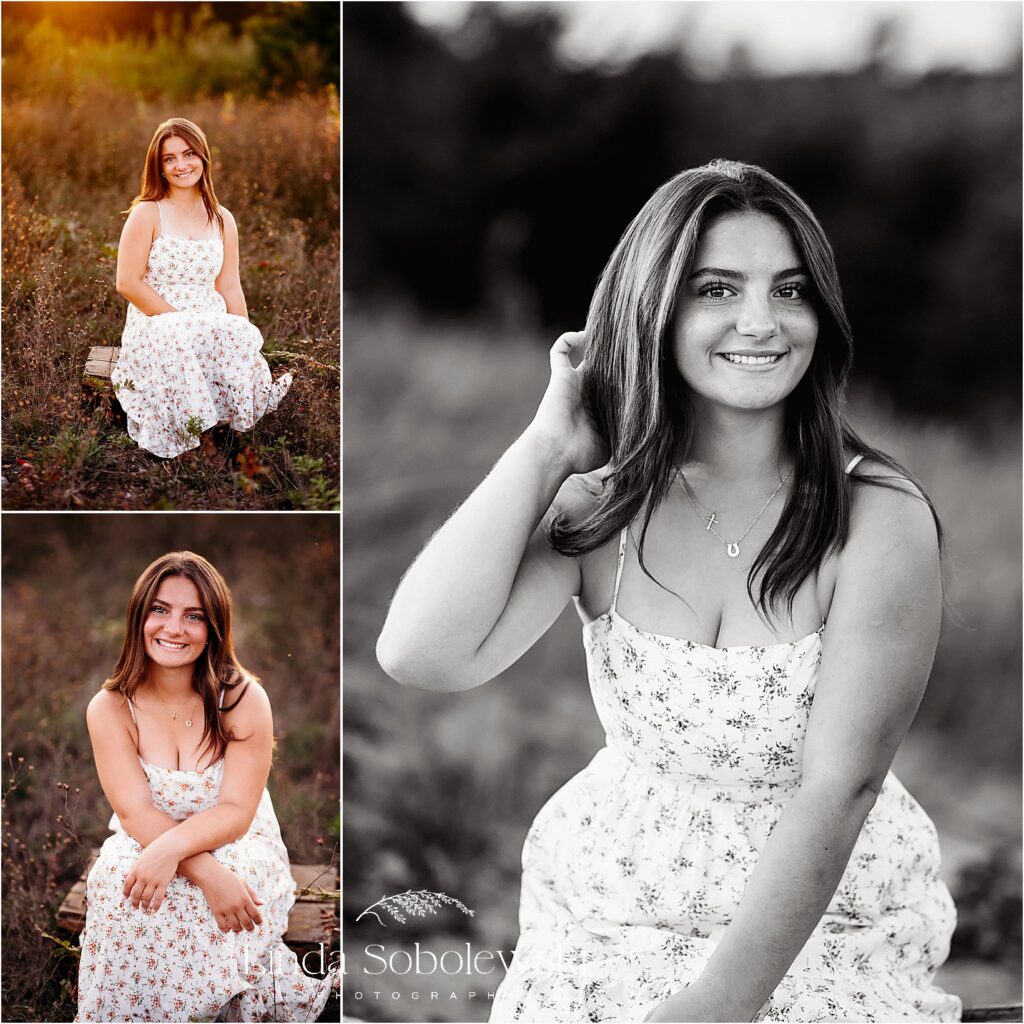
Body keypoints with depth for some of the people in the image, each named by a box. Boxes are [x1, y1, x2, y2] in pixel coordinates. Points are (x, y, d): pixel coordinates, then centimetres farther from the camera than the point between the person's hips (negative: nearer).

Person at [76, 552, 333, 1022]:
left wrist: (172, 848, -36)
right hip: (144, 845, 2)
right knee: (118, 885, -31)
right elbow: (134, 811, -15)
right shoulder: (110, 709, -6)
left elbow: (236, 811, -14)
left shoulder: (243, 698, -10)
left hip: (236, 847, -1)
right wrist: (206, 874, -32)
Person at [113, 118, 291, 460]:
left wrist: (247, 338, -6)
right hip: (156, 327, -3)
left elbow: (230, 288, 10)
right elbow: (128, 283, -6)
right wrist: (182, 320, -14)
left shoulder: (223, 221, 14)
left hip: (215, 330, 4)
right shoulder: (147, 214, 0)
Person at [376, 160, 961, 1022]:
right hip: (613, 914, 2)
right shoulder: (601, 507, -4)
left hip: (828, 917, -2)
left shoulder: (881, 519, -12)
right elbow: (419, 656, -18)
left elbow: (839, 787, -15)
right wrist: (550, 443, -12)